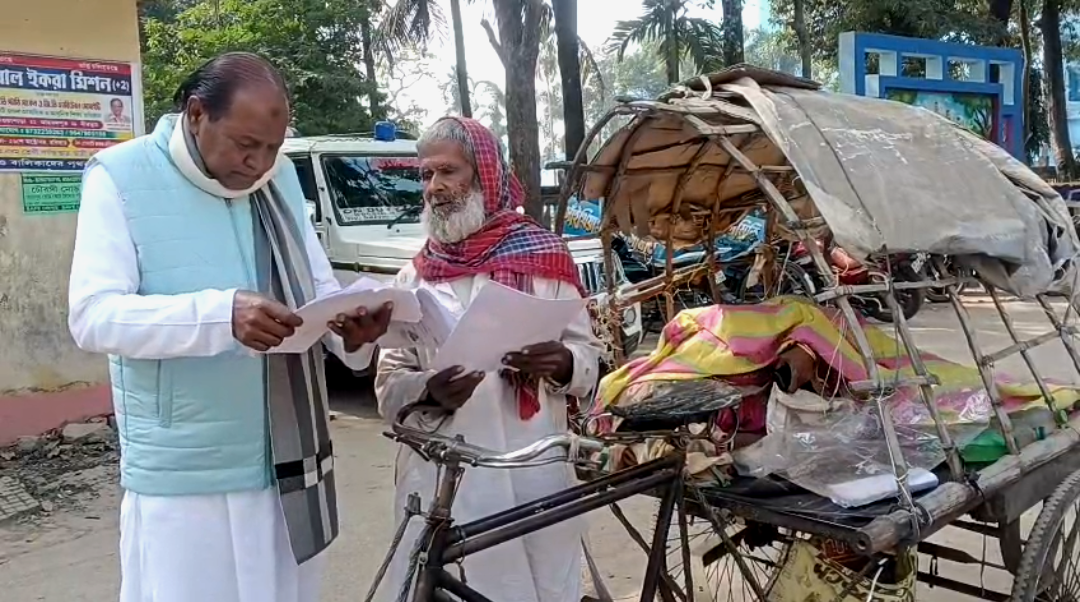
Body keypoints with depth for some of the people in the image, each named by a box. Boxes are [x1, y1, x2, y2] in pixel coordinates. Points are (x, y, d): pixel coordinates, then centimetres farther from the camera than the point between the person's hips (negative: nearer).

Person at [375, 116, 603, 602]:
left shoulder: (541, 255, 2)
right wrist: (429, 391, -16)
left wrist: (560, 364, -19)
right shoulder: (415, 275, 8)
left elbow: (589, 358, 3)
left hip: (529, 474, -1)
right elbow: (388, 383, 4)